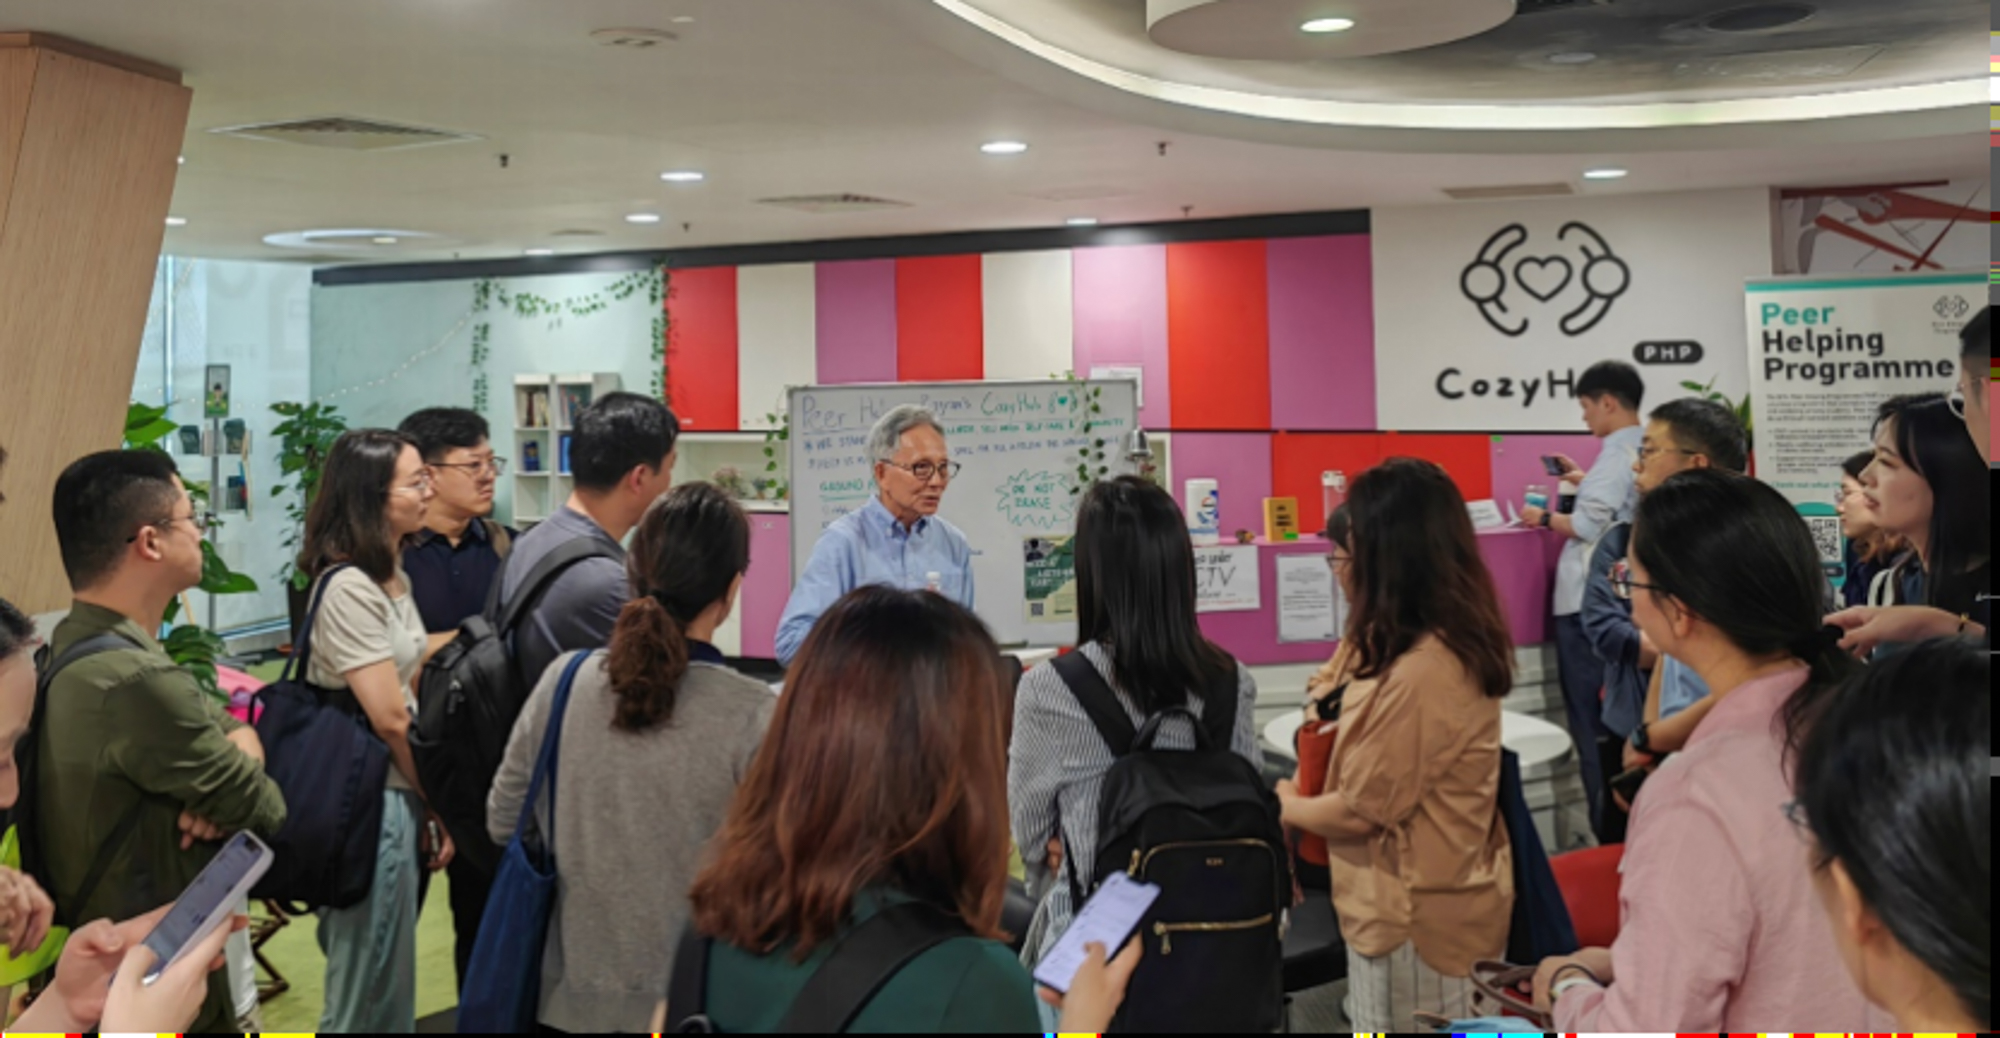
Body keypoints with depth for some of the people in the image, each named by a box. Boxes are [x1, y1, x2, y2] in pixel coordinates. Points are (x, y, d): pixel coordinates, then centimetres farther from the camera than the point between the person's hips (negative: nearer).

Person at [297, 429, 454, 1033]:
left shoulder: (391, 577, 10)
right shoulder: (349, 588, -19)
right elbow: (391, 718, -19)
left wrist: (429, 808, 5)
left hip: (398, 795, 9)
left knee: (389, 982, 19)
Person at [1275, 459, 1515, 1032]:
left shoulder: (1418, 672, -29)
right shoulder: (1463, 642, 2)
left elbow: (1364, 808, -19)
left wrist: (1287, 807, -2)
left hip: (1415, 915, -9)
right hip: (1447, 898, 9)